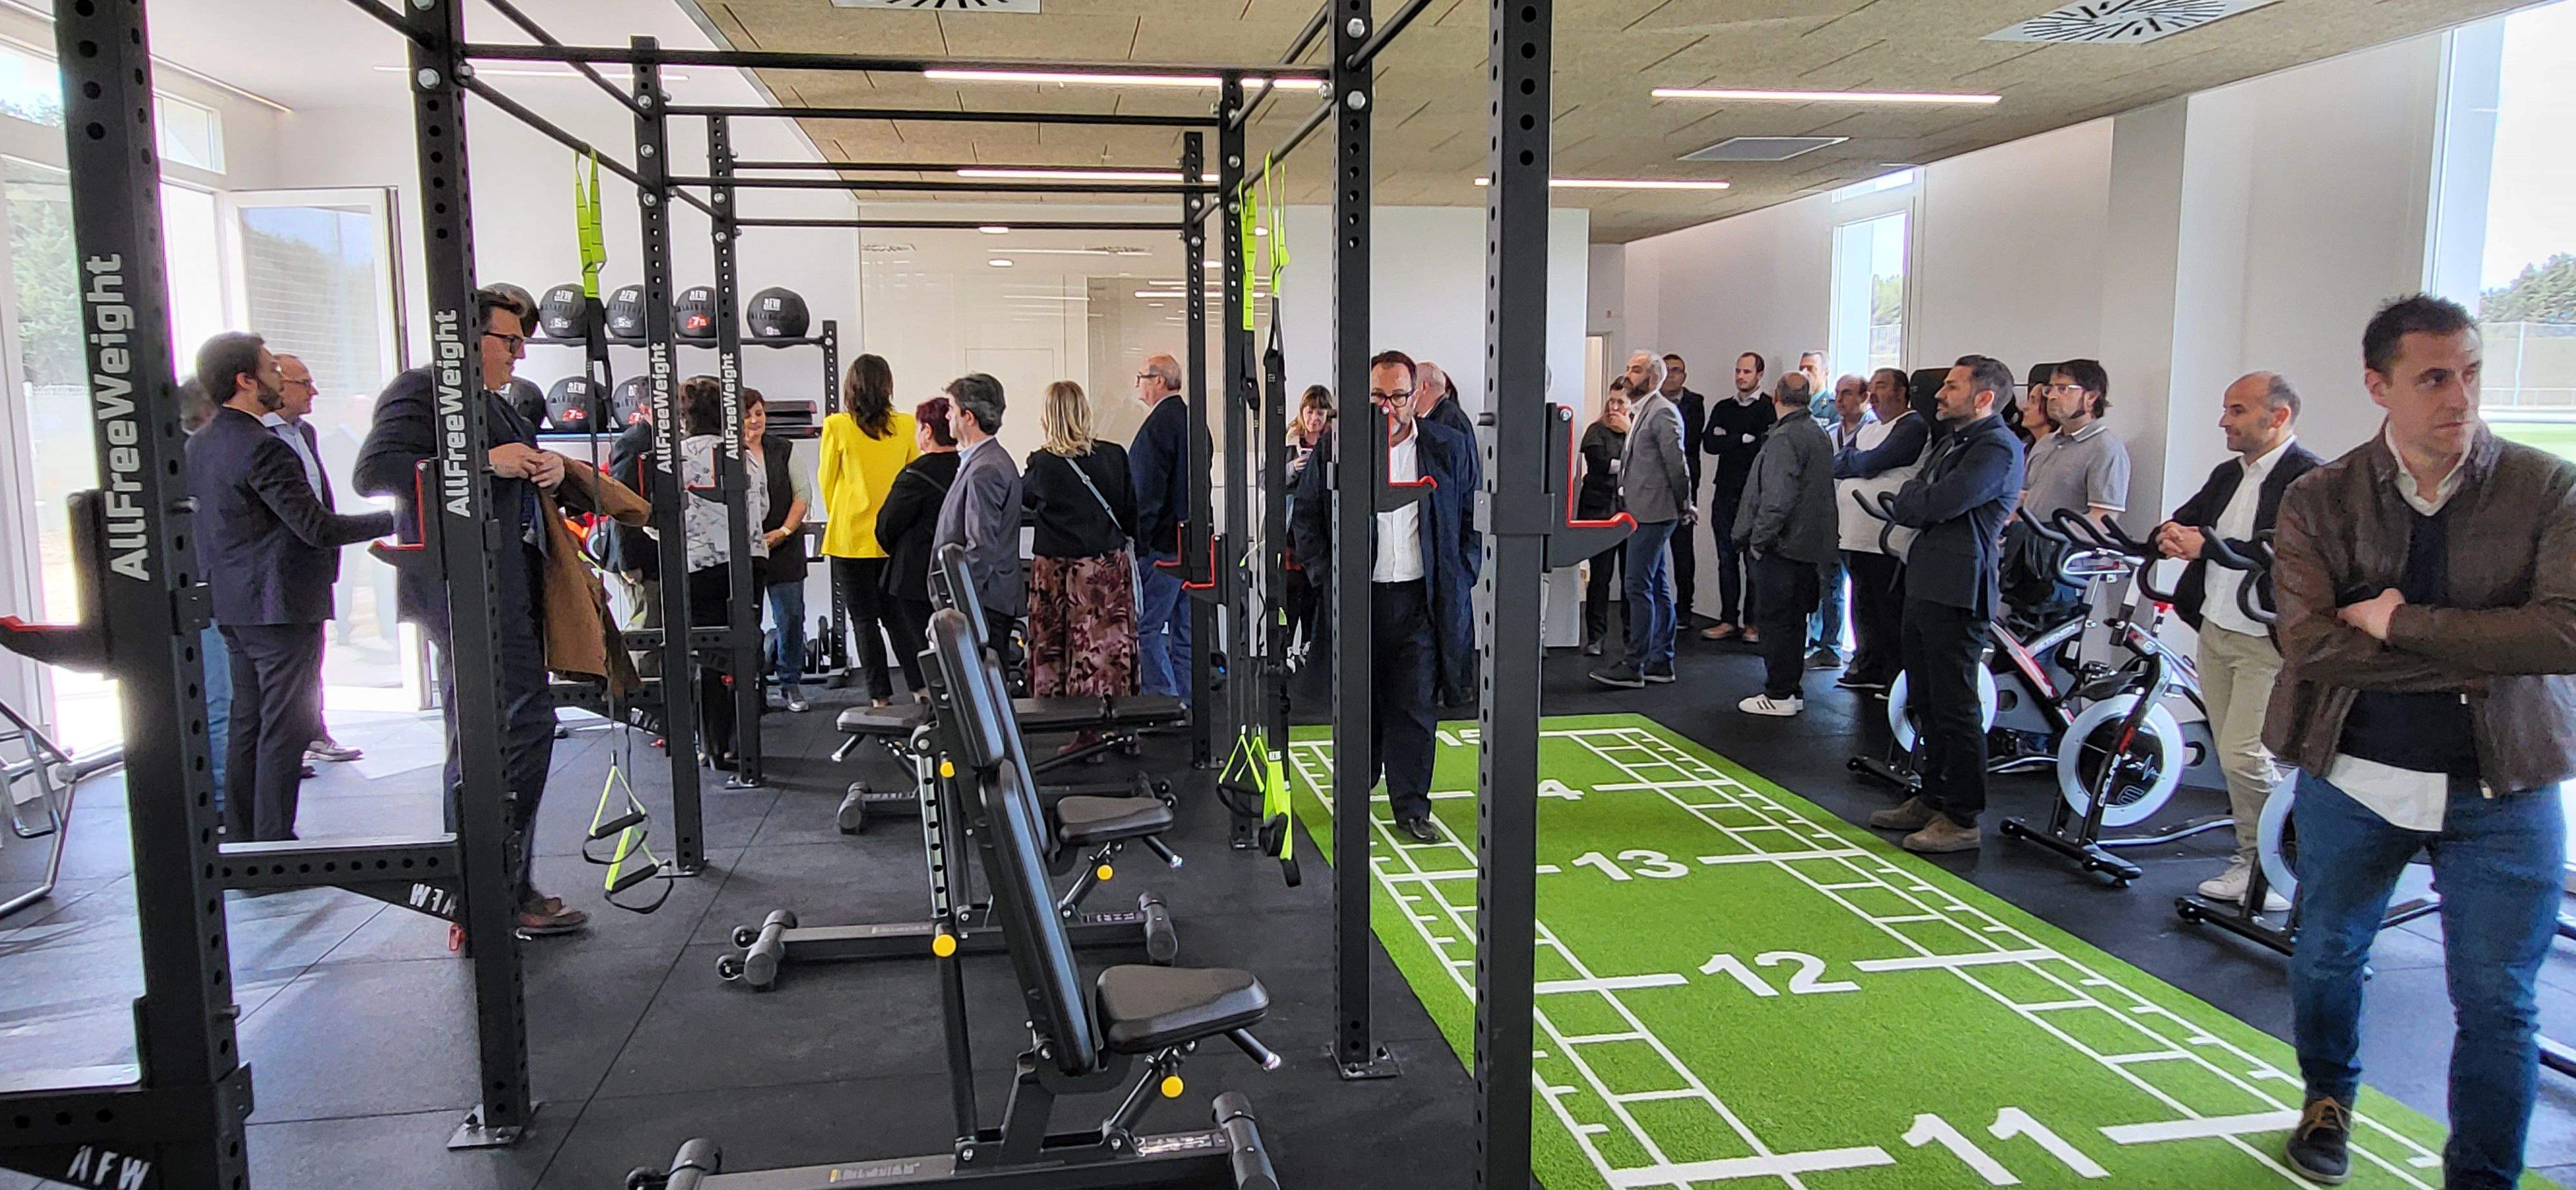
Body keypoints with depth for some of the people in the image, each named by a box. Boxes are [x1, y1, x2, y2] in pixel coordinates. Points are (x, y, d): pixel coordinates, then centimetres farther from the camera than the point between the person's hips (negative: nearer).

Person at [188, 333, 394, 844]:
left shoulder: (198, 443, 10)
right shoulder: (264, 447, -19)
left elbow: (195, 516, 19)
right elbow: (318, 528, -22)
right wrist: (393, 519, -15)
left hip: (230, 603, 10)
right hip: (280, 605, -10)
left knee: (246, 721, 16)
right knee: (283, 728, -3)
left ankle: (241, 839, 24)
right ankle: (274, 845, 0)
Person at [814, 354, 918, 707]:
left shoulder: (838, 426, -8)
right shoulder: (905, 426, -2)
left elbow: (825, 480, 3)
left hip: (852, 536, -3)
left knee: (864, 619, 3)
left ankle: (880, 696, 3)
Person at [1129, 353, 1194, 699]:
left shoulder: (1157, 426, -15)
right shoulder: (1193, 420, 13)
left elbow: (1147, 494, -19)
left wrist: (1136, 544, -16)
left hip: (1163, 544, -9)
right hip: (1194, 541, 9)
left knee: (1146, 627, -5)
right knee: (1184, 628, 14)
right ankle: (1188, 701, 19)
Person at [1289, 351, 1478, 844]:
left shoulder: (1450, 447, 3)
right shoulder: (1335, 447, 1)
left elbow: (1474, 516, 10)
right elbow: (1306, 518, 6)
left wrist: (1461, 577, 3)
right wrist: (1326, 574, -3)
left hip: (1422, 599, 0)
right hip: (1356, 597, 0)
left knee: (1414, 706, 3)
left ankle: (1411, 808, 15)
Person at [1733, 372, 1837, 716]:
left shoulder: (1784, 438, -16)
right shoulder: (1820, 435, 13)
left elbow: (1777, 498, -23)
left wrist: (1758, 539, -15)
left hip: (1781, 546, -9)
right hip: (1811, 544, 9)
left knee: (1777, 620, -3)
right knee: (1795, 620, 15)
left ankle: (1778, 695, 1)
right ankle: (1792, 691, 22)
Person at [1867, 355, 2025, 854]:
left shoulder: (1998, 448, -12)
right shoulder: (1951, 442, 19)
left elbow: (1934, 505, -21)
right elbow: (1905, 509, 16)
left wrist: (1913, 494, 0)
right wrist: (1922, 502, -5)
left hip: (1958, 593, -10)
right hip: (1925, 587, 10)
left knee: (1955, 709, -4)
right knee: (1928, 704, 16)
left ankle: (1962, 820, 4)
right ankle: (1932, 800, 26)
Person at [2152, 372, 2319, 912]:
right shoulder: (2228, 475, 14)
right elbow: (2181, 525, 13)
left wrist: (2206, 545, -25)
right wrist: (2170, 536, -10)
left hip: (2268, 644, -8)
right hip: (2215, 632, 8)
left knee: (2244, 756, -10)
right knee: (2232, 757, 11)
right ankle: (2253, 860, 23)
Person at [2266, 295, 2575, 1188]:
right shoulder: (2319, 499, -4)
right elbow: (2307, 641, -17)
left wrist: (2398, 622, -20)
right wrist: (2478, 657, -18)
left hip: (2503, 788, -1)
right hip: (2352, 779, 1)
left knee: (2497, 1003, 3)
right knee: (2326, 960, 18)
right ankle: (2328, 1099, 45)